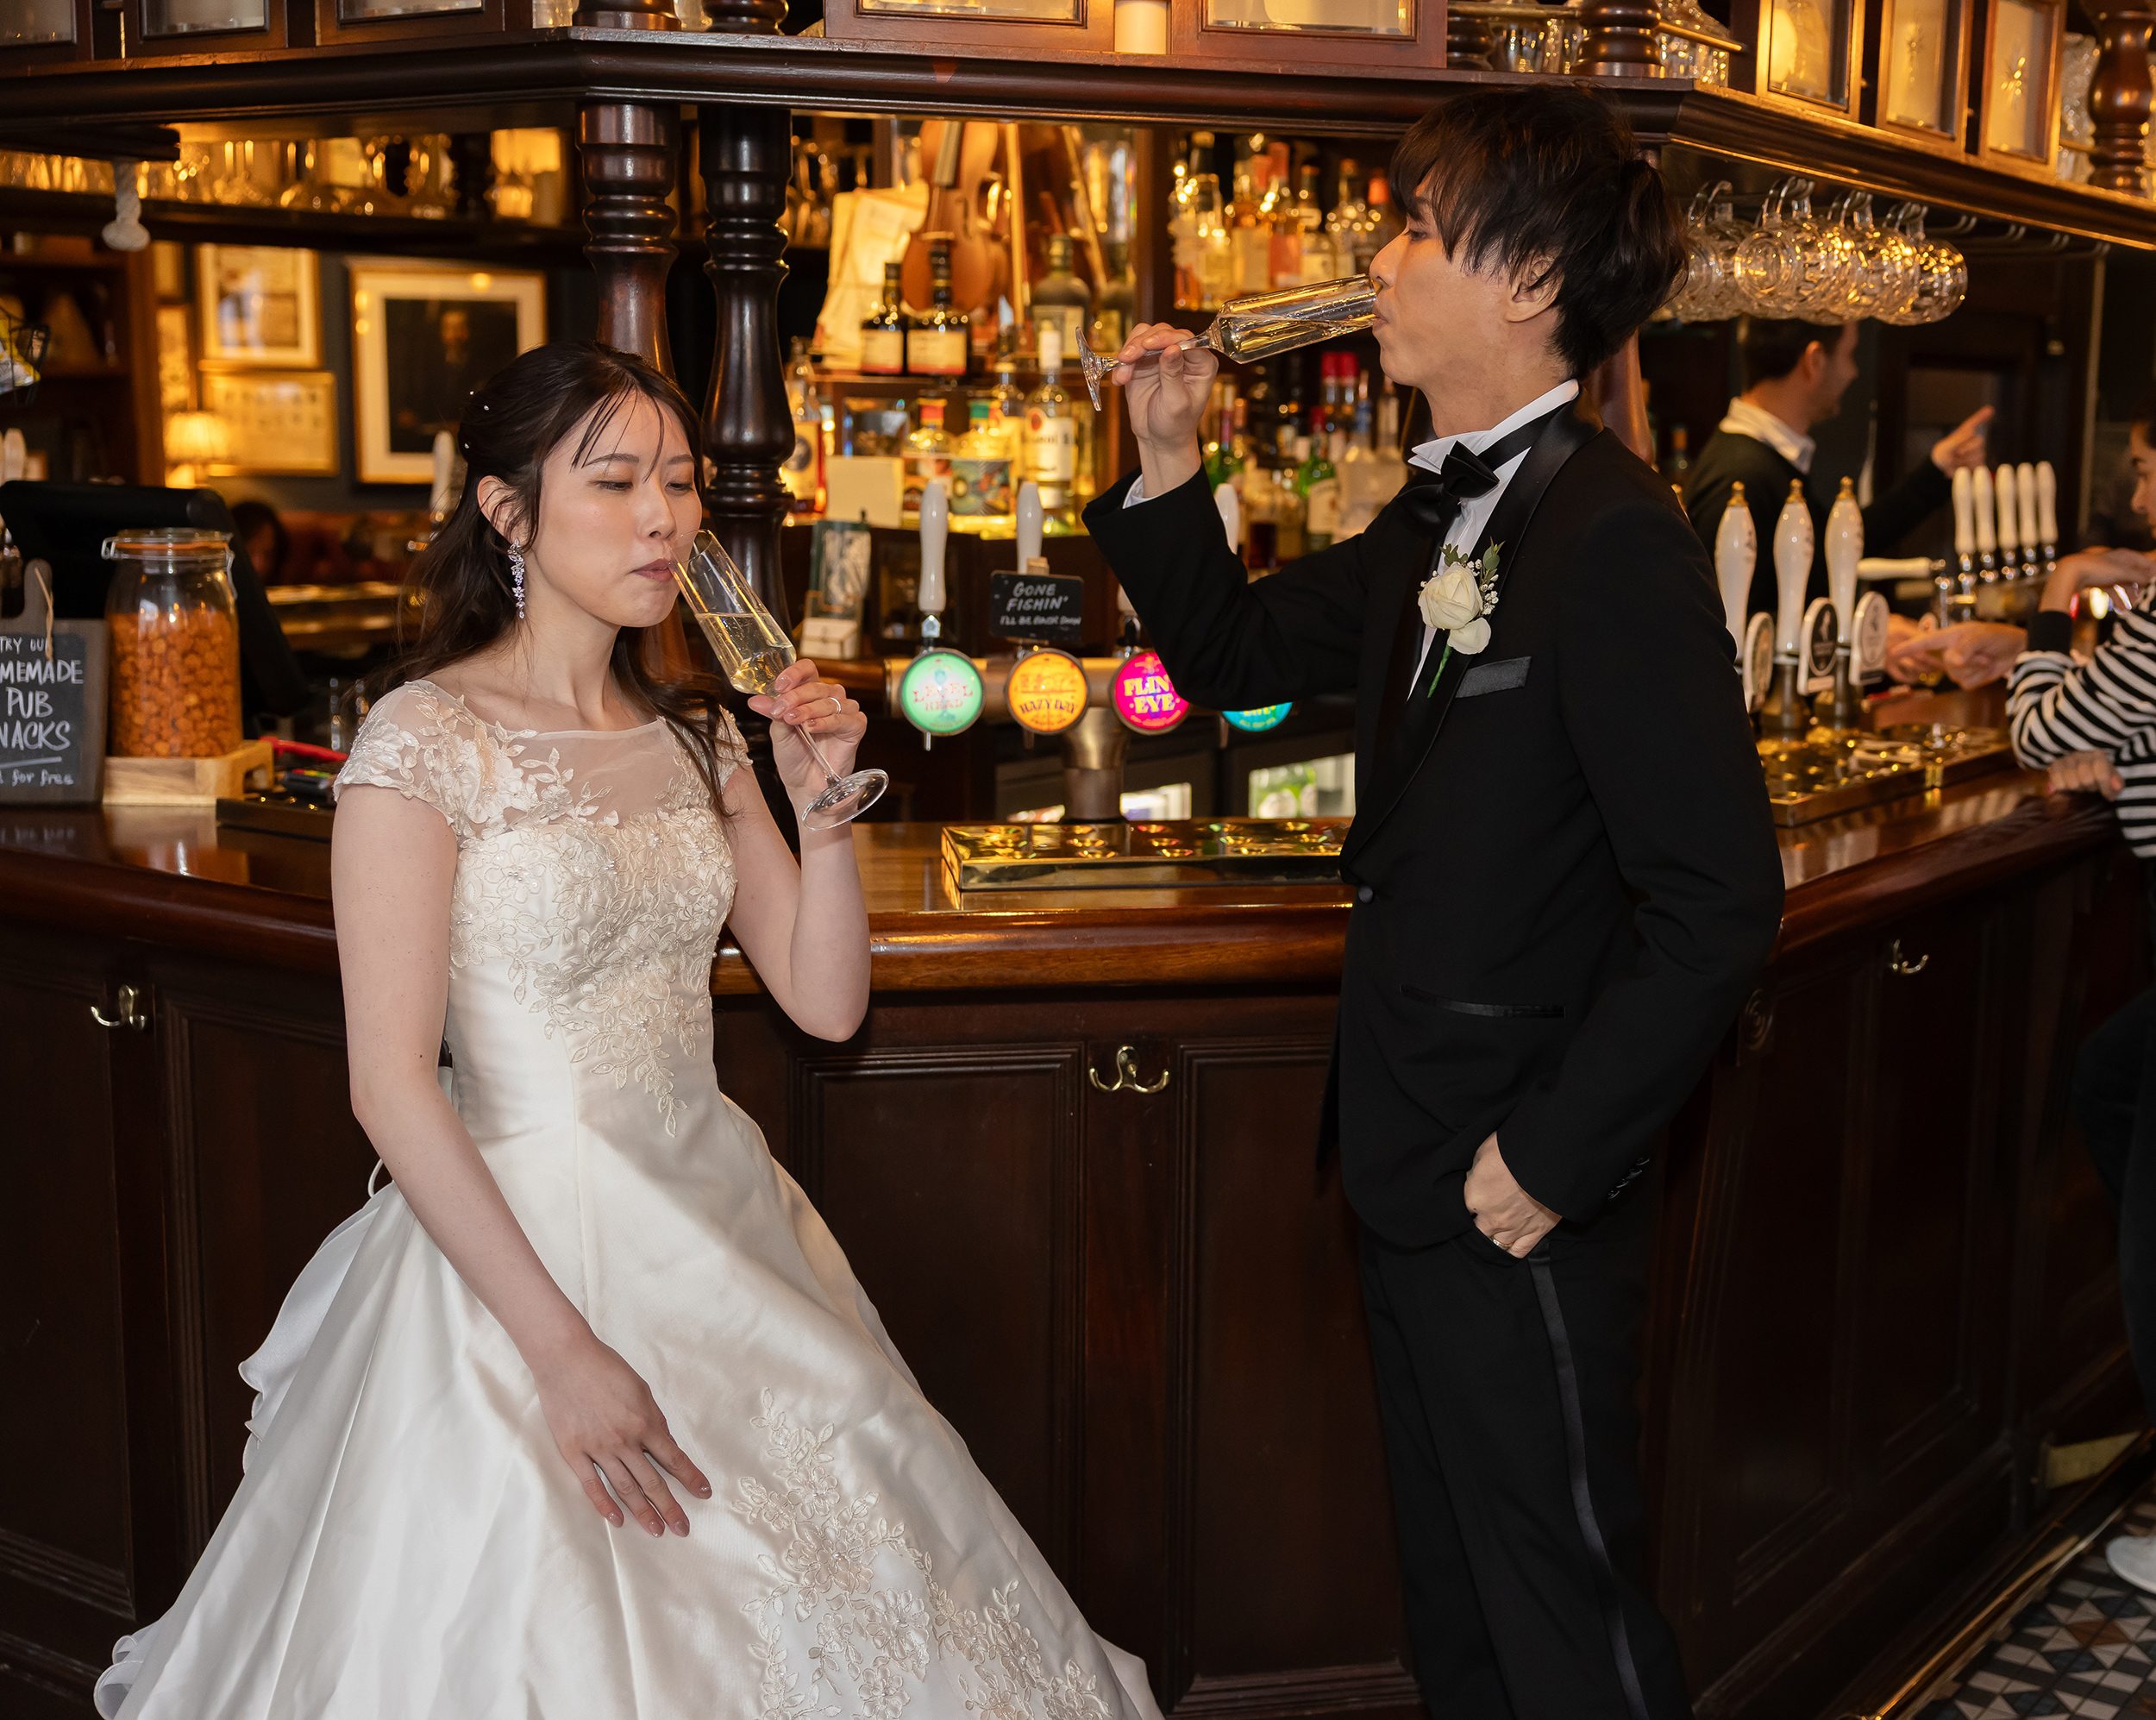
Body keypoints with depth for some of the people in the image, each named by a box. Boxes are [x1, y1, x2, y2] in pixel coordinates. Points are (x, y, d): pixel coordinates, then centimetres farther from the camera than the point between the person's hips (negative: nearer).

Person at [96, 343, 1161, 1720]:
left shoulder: (696, 736, 7)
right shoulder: (426, 741, -13)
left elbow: (826, 1001, 6)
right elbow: (392, 1086, -16)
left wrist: (821, 800, -9)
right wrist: (562, 1351, -19)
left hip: (724, 1228, 7)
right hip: (520, 1237, -6)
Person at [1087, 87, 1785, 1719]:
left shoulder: (1615, 540, -21)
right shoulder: (1435, 518, 7)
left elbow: (1716, 898, -25)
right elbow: (1236, 653, 19)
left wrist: (1550, 1156, -20)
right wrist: (1170, 463, 4)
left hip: (1525, 1190, -9)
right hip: (1414, 1159, 9)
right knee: (1450, 1583, 24)